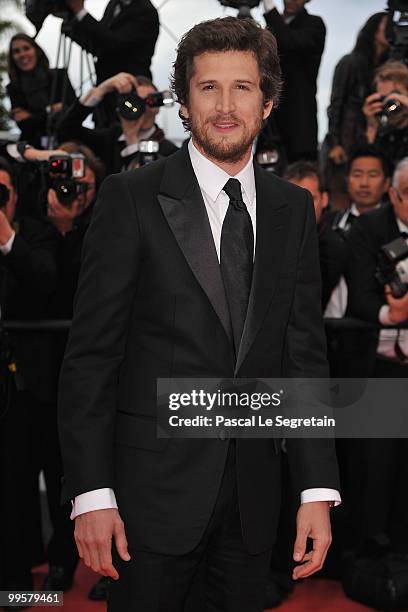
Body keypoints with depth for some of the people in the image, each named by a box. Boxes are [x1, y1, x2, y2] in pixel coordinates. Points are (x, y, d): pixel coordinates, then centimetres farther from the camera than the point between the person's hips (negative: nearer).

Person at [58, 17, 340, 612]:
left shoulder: (294, 209, 6)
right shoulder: (131, 197, -7)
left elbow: (305, 353, 5)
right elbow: (90, 355, -8)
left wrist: (318, 490, -1)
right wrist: (91, 494, -12)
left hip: (254, 493, 4)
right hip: (155, 489, -3)